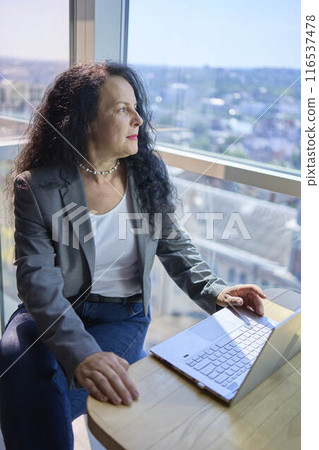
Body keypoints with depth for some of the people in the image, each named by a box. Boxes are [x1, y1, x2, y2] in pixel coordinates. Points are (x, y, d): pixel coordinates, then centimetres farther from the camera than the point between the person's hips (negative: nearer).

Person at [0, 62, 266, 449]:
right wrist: (81, 352, -35)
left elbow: (174, 246, 7)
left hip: (123, 314, 1)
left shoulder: (147, 173, -1)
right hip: (55, 311, 0)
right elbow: (37, 277, -20)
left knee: (46, 389, -23)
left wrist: (214, 291, -10)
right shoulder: (36, 187, -12)